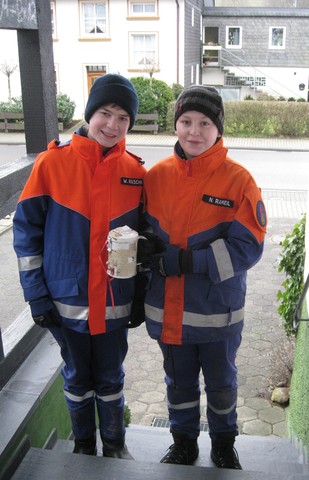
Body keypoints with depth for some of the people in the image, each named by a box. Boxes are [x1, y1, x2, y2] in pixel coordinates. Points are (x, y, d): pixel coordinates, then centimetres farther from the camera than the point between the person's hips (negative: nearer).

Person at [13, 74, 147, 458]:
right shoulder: (52, 163, -10)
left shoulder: (135, 171, -3)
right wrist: (36, 295, -7)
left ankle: (114, 444, 41)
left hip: (115, 303, 1)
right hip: (67, 301, -1)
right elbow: (26, 229, -5)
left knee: (110, 379, 17)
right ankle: (83, 445, 42)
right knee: (77, 378, 18)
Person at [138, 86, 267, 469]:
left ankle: (223, 444, 47)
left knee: (221, 383, 21)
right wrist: (146, 246, -19)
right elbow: (140, 228, 6)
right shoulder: (156, 176, -4)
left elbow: (246, 248, -20)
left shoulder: (238, 180, -15)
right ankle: (183, 443, 48)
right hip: (168, 311, 3)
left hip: (217, 312, -2)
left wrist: (179, 260, -25)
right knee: (179, 382, 23)